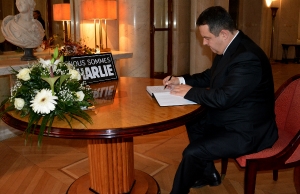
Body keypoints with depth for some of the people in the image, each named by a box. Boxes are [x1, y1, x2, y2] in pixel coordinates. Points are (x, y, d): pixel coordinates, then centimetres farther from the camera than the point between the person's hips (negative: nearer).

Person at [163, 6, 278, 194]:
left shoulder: (248, 57, -29)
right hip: (230, 118, 10)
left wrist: (189, 91, -19)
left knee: (192, 152, -17)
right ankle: (208, 174, 32)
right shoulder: (229, 47, 2)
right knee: (194, 123, 19)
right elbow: (210, 76, 15)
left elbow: (223, 98, -33)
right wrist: (182, 80, 1)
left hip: (247, 131, -10)